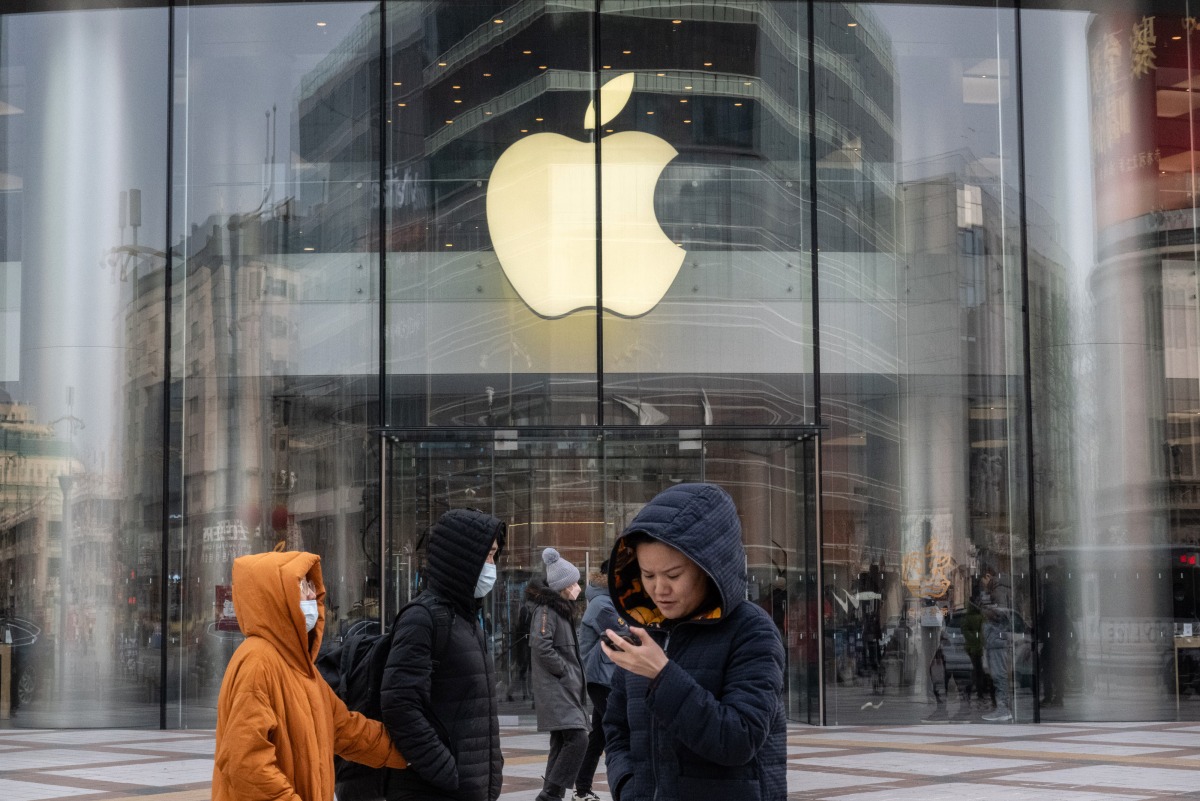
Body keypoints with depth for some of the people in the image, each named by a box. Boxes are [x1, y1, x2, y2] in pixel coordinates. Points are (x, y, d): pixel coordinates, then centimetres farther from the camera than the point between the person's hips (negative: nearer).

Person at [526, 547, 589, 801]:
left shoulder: (562, 609, 18)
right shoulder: (546, 611, -12)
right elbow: (541, 647, -23)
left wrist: (574, 673, 13)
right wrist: (565, 670, -15)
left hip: (566, 689, 10)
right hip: (555, 690, -10)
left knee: (561, 744, 10)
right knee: (577, 739, -18)